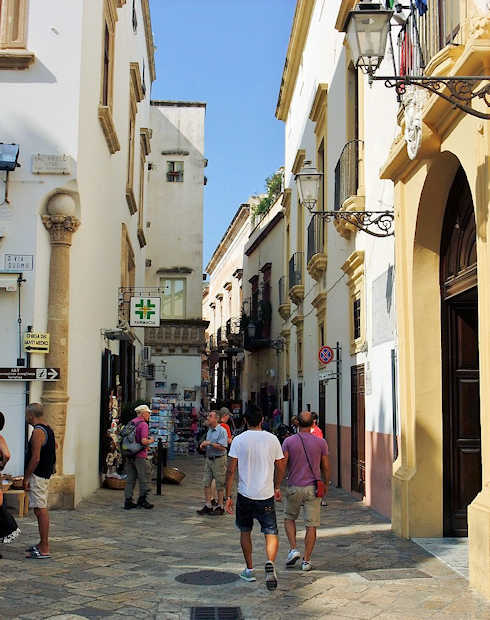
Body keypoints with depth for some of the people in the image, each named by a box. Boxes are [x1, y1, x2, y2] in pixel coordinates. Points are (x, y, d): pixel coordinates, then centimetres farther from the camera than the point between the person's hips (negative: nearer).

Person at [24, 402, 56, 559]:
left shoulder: (38, 432, -17)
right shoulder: (48, 429, 12)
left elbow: (35, 459, -21)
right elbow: (55, 446, 31)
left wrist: (26, 478, -15)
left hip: (37, 475, -10)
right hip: (46, 474, 10)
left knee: (41, 510, -8)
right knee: (41, 509, 16)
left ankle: (44, 550, -8)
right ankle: (42, 544, 24)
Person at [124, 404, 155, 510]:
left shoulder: (130, 423, 11)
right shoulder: (143, 424, -12)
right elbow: (143, 441, -22)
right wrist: (150, 441, -2)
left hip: (129, 455, 7)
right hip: (140, 456, -7)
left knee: (130, 479, 11)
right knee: (144, 479, 6)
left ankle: (128, 501, 11)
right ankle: (142, 500, 12)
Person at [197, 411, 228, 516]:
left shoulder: (222, 431, -13)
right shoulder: (209, 430, 13)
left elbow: (222, 447, -21)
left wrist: (209, 443, -20)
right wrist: (204, 445, 4)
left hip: (219, 460, -8)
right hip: (209, 459, 8)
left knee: (219, 484, 1)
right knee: (206, 483, 6)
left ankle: (220, 507, 10)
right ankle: (208, 506, 13)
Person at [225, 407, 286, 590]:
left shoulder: (239, 440, -4)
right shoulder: (272, 439, 0)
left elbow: (231, 470, -7)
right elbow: (281, 467, 7)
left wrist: (228, 496, -1)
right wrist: (277, 488, 23)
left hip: (245, 494, 0)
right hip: (266, 494, 0)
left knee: (245, 531, 19)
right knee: (271, 534, 5)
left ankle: (249, 570, 26)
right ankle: (270, 563, -21)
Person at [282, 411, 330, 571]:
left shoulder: (288, 441, -5)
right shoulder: (321, 442, -2)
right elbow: (326, 467, 3)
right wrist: (325, 486, 16)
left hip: (294, 488, 0)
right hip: (313, 489, 0)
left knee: (289, 518, 20)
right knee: (311, 525, 5)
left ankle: (293, 549, 5)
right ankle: (307, 560, 6)